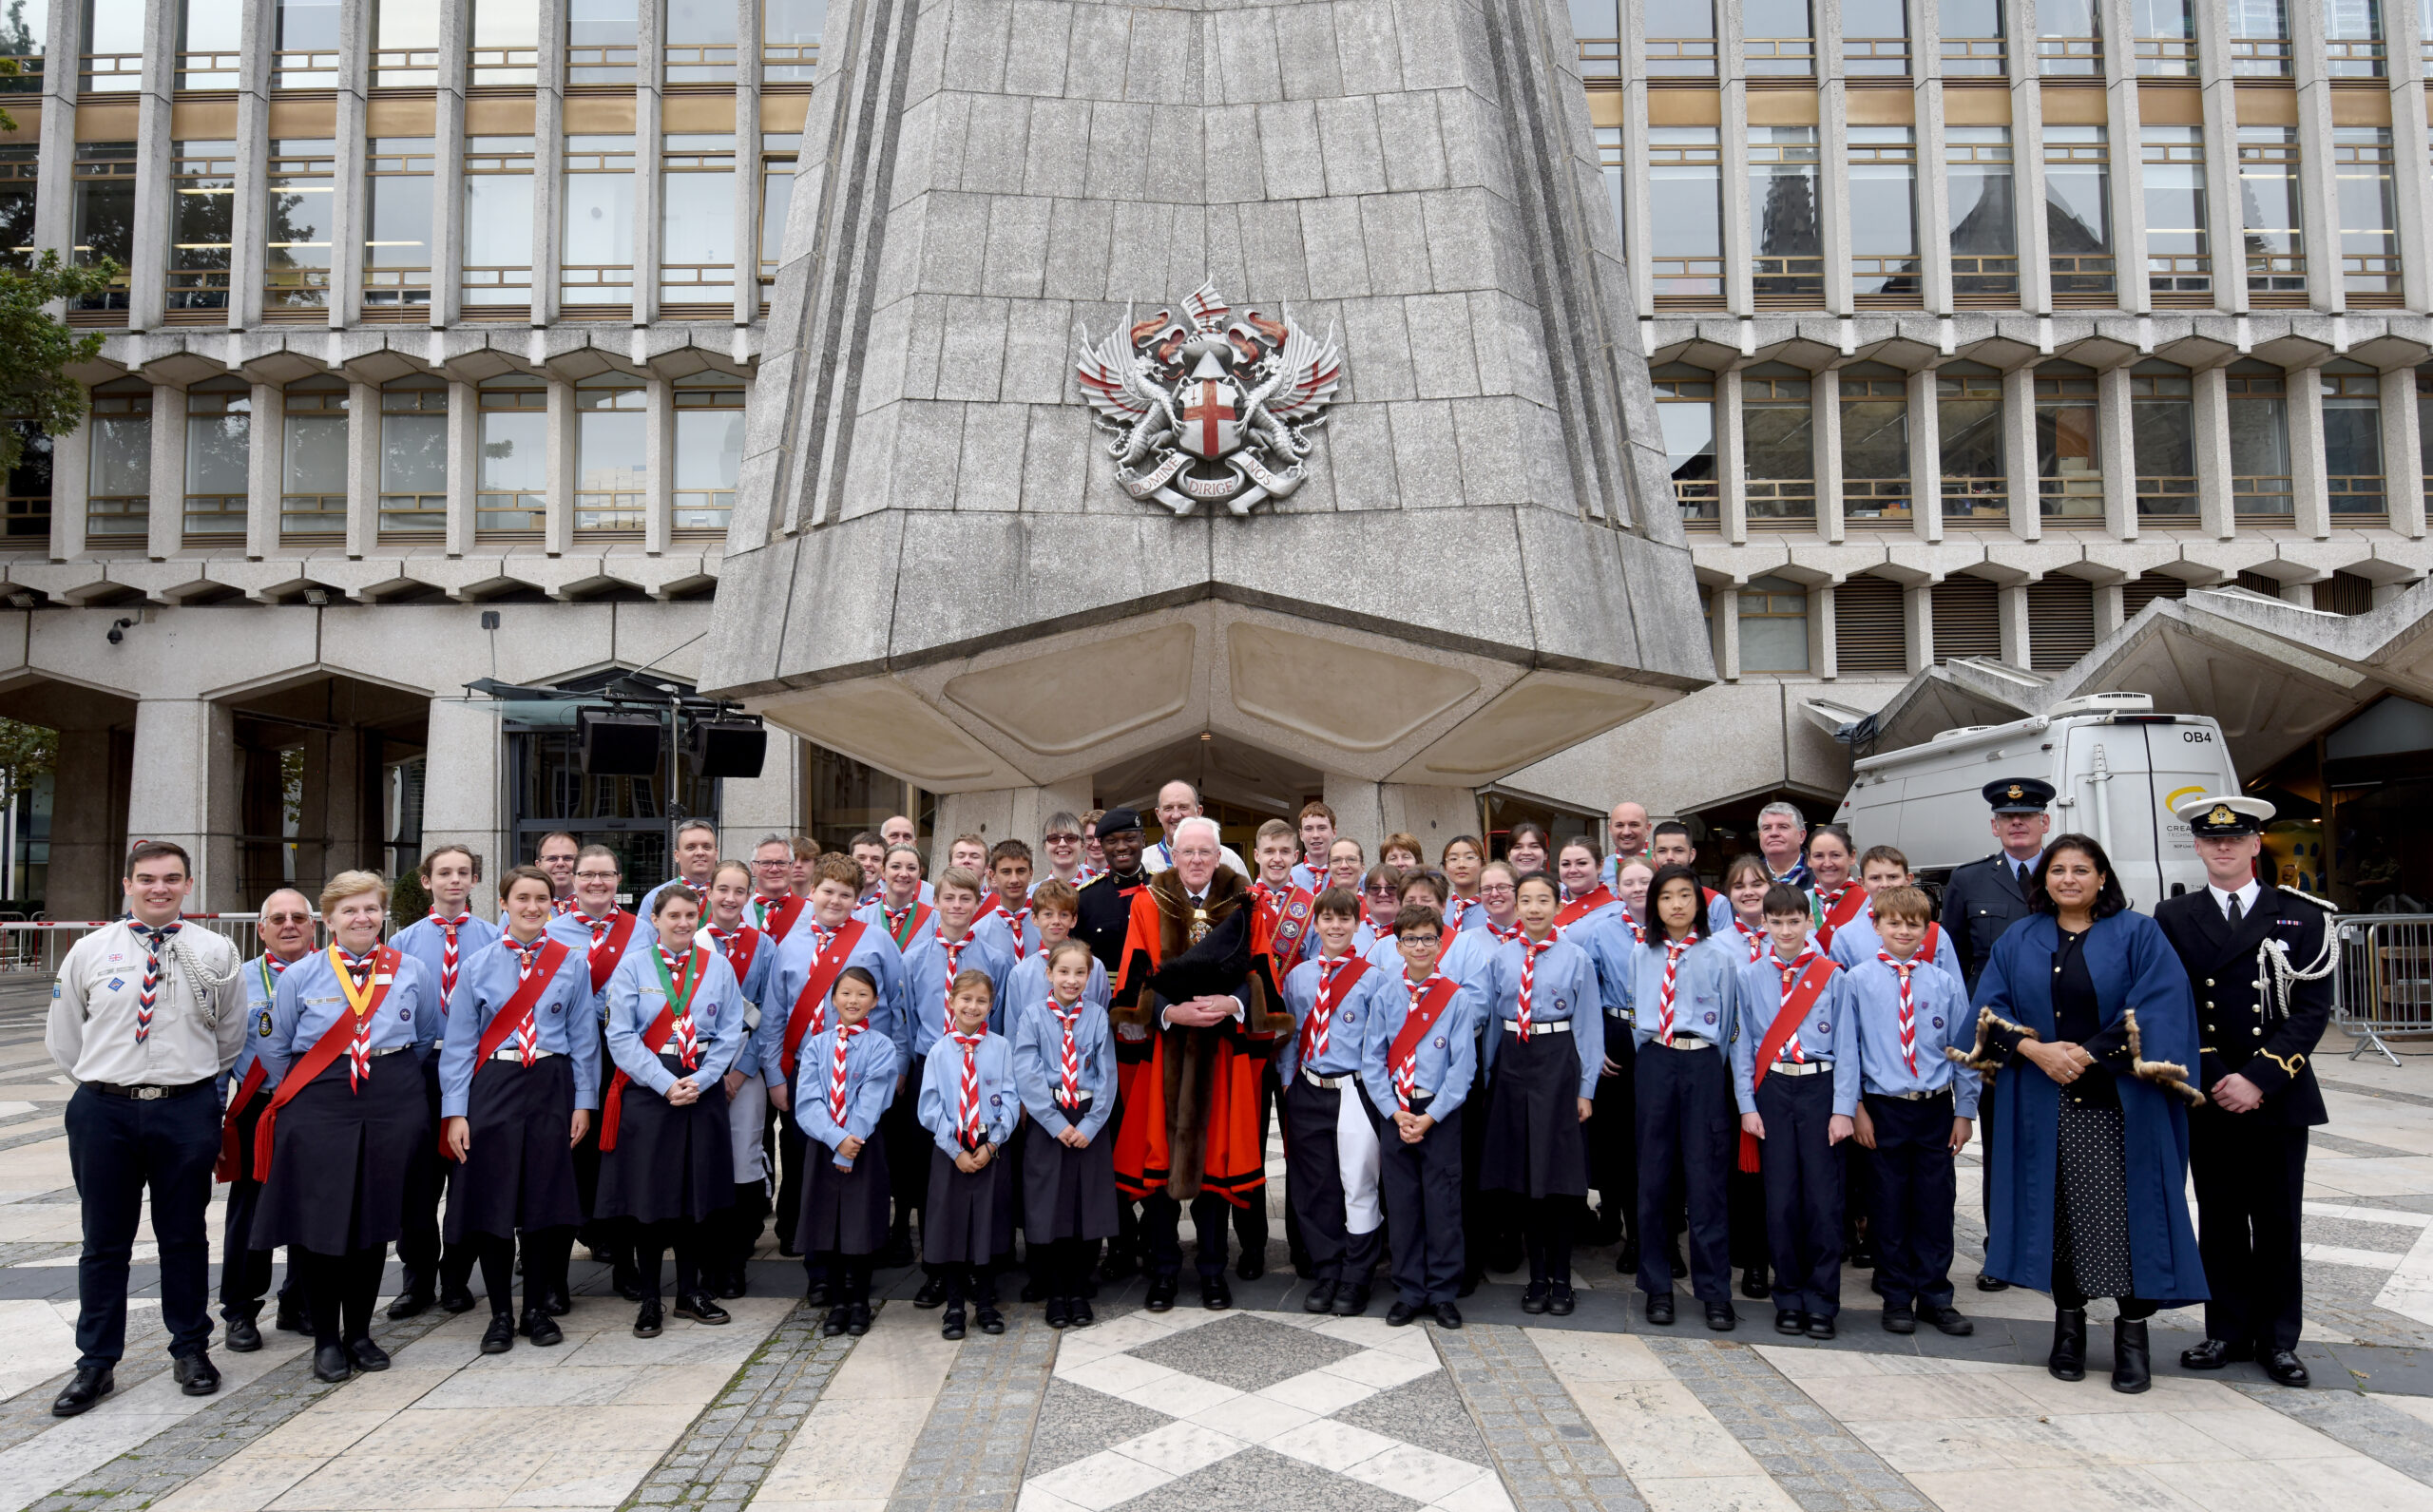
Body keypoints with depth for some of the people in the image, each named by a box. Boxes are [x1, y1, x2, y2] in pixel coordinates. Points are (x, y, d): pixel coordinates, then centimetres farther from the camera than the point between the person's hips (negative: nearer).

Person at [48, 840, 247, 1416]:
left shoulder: (215, 952, 1)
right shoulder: (91, 951, 3)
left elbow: (231, 1033, 11)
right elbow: (62, 1036, 12)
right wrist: (103, 1082, 10)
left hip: (187, 1111, 0)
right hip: (103, 1112, 1)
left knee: (185, 1236, 10)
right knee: (104, 1241, 8)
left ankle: (190, 1350, 23)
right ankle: (96, 1363, 20)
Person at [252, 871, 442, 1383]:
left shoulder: (412, 972, 5)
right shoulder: (301, 976, 3)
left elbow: (431, 1036, 17)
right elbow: (273, 1047, 12)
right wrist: (299, 1093, 11)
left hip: (392, 1105, 1)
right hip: (318, 1109, -1)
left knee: (375, 1221, 7)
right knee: (318, 1222, -2)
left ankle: (359, 1332, 22)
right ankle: (326, 1339, 13)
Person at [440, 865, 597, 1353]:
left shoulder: (572, 963, 5)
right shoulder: (479, 966, 3)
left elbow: (582, 1037, 6)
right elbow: (460, 1043, 3)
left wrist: (584, 1102, 2)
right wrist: (455, 1111, -3)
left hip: (551, 1086, 0)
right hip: (493, 1087, 0)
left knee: (547, 1201, 4)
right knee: (491, 1202, 1)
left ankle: (537, 1309, 20)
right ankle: (501, 1315, 16)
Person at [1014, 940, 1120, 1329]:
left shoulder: (1098, 1017, 1)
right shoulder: (1032, 1018, -3)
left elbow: (1107, 1074, 0)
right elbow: (1028, 1074, -8)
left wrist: (1090, 1124, -9)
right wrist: (1056, 1123, -13)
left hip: (1089, 1122, 1)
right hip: (1046, 1121, -1)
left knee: (1087, 1207, 5)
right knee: (1049, 1207, 3)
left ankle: (1079, 1293, 20)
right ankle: (1055, 1294, 18)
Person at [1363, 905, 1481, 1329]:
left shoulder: (1457, 998, -3)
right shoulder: (1384, 998, 3)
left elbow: (1462, 1064, -5)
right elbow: (1372, 1060, 3)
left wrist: (1430, 1116, -10)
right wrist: (1395, 1113, -7)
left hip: (1441, 1113, -2)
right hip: (1394, 1113, 2)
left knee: (1443, 1204, 2)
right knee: (1401, 1203, 7)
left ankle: (1443, 1294, 16)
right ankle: (1409, 1293, 19)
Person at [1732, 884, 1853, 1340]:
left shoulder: (1833, 976, 2)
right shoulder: (1750, 976, 6)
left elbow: (1846, 1045, 1)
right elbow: (1742, 1043, 7)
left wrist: (1843, 1108, -4)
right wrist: (1747, 1105, 1)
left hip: (1820, 1087, -1)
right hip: (1772, 1089, 1)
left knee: (1823, 1197, -2)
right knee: (1781, 1199, 3)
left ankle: (1822, 1302, 10)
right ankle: (1789, 1298, 16)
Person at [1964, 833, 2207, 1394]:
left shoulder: (2138, 935, 2)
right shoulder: (2018, 941, 10)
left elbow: (2158, 1009, -8)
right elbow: (1990, 1010, 5)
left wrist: (2088, 1054, -14)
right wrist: (2036, 1050, -12)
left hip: (2121, 1105, -2)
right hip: (2044, 1108, 3)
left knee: (2126, 1218, -3)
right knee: (2058, 1216, 6)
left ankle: (2133, 1335, 8)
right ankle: (2068, 1324, 18)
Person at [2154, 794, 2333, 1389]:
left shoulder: (2303, 917, 2)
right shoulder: (2173, 919, 5)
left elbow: (2312, 1010, -5)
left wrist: (2259, 1079, -14)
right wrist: (2215, 1080, -10)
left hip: (2279, 1096, -1)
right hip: (2207, 1097, 1)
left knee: (2278, 1222, 7)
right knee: (2219, 1222, 9)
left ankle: (2277, 1338, 19)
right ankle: (2229, 1332, 20)